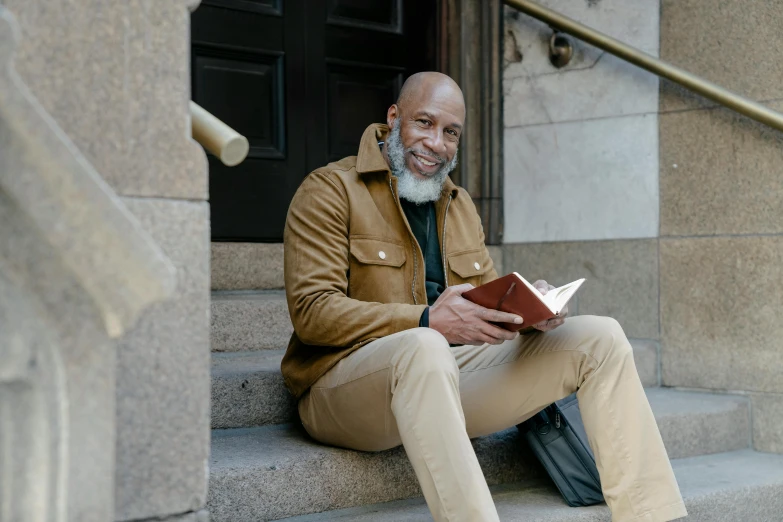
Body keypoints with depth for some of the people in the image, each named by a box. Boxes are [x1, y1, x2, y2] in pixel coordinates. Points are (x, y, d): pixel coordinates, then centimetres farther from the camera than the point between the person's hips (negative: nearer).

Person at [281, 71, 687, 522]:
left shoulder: (460, 204, 22)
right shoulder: (330, 190, -2)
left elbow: (489, 294, 21)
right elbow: (312, 312, -13)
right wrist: (428, 321, -25)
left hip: (449, 370, 7)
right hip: (343, 385, -7)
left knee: (600, 338, -7)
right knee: (424, 347, -42)